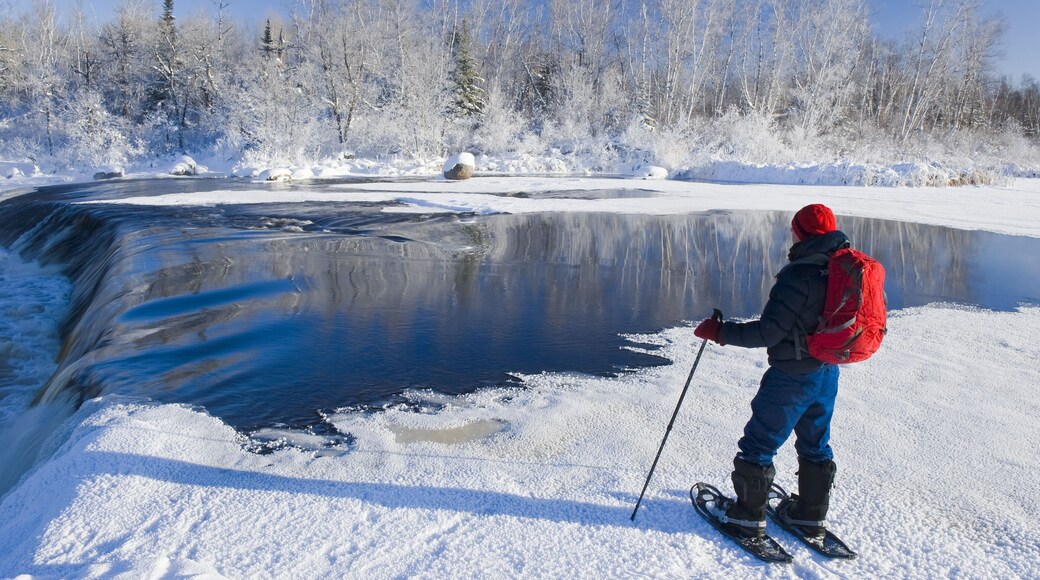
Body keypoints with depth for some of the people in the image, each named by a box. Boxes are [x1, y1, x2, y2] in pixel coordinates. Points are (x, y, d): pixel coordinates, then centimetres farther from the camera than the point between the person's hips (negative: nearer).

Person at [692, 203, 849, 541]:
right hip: (828, 373, 9)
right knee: (815, 446, 21)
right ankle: (811, 515, 33)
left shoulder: (799, 276, -24)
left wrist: (719, 331, -16)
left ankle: (748, 516, 17)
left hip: (792, 377, -8)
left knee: (758, 444, 6)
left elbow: (767, 332, -25)